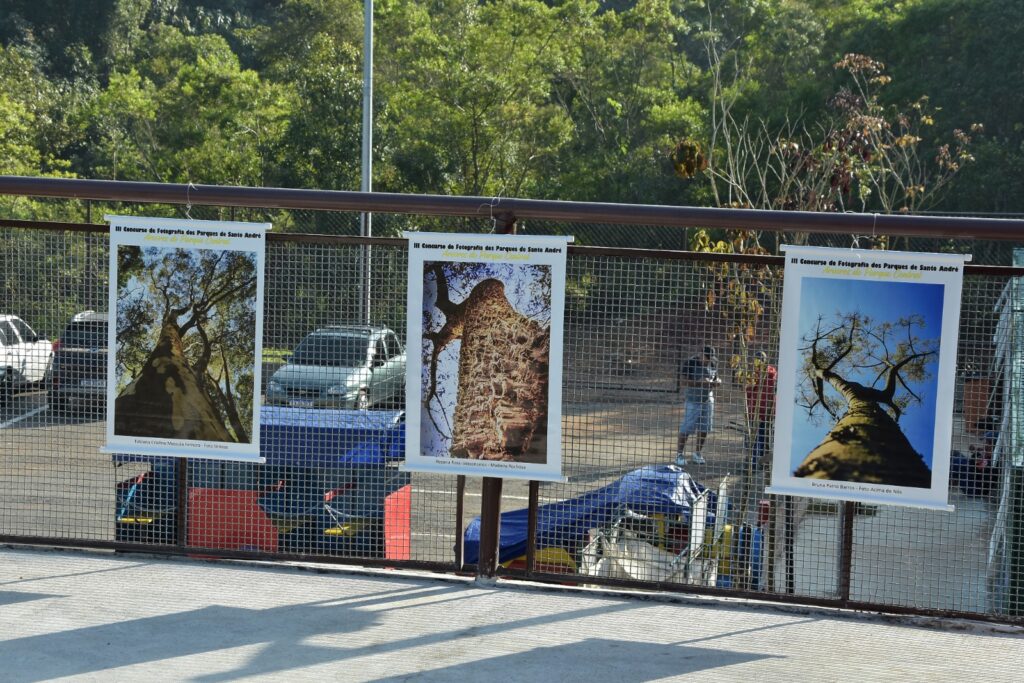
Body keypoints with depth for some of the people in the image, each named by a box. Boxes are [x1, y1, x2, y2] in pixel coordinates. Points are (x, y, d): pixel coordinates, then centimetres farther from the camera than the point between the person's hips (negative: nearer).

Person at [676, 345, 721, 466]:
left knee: (705, 428, 9)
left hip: (708, 399, 6)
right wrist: (700, 382, -28)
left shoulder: (714, 363, 5)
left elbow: (716, 377, 17)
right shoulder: (691, 363, -13)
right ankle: (679, 454, 3)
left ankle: (697, 453, 23)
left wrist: (717, 381, -7)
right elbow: (685, 382, -15)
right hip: (693, 400, -6)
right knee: (687, 428, -6)